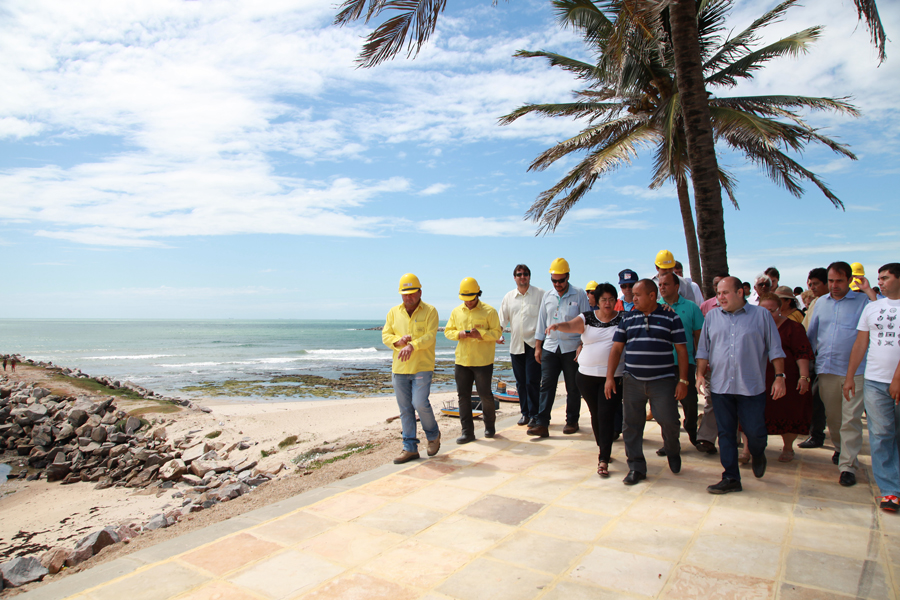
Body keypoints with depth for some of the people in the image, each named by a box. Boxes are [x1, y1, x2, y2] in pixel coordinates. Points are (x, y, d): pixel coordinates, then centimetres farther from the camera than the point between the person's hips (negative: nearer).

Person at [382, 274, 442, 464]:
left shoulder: (430, 311, -2)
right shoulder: (393, 312, 10)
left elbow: (430, 336, -12)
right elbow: (385, 335, 7)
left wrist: (412, 346, -27)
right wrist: (398, 341, -13)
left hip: (422, 367, -4)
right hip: (399, 369, 4)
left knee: (420, 403, -13)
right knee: (405, 409, 7)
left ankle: (433, 435, 16)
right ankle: (410, 448, 17)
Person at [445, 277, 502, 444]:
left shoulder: (489, 311, -4)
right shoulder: (456, 312, 9)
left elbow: (497, 332, -6)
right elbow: (448, 331, 12)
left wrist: (481, 334, -21)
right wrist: (458, 334, -9)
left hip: (483, 361, -4)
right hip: (461, 361, 4)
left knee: (485, 394, 4)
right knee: (463, 395, 4)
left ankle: (489, 425, 27)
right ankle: (467, 431, 12)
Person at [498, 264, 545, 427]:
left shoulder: (539, 294, 0)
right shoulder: (508, 297, 11)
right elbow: (502, 319, 15)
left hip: (534, 344, -4)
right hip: (516, 345, 4)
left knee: (532, 381, -6)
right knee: (520, 382, 9)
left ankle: (534, 414, 6)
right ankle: (525, 413, 21)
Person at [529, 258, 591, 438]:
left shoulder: (579, 295, -3)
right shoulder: (547, 296, 8)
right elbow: (541, 321, 12)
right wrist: (538, 346, 10)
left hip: (571, 348, -3)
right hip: (550, 348, 3)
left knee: (573, 387, 7)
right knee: (546, 385, -3)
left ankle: (572, 421, 22)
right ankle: (542, 424, -3)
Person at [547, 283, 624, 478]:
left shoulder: (623, 319, 2)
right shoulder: (587, 318, 4)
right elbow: (571, 325, -12)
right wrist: (558, 325, -32)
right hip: (587, 375, 2)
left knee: (606, 415, -7)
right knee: (595, 414, 12)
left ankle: (604, 459, -3)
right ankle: (603, 449, 32)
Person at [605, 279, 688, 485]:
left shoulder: (670, 318, 1)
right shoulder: (628, 318, 8)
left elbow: (681, 350, 1)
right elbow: (617, 348, 7)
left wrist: (683, 380, -5)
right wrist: (610, 377, 0)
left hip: (663, 381, -2)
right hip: (632, 381, 3)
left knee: (669, 422, -1)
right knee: (631, 426, 3)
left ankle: (673, 452, 31)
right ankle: (636, 467, 16)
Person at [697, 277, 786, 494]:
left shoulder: (761, 315, 3)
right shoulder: (712, 317, 8)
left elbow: (774, 349, 3)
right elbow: (703, 349, 10)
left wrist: (779, 376, -5)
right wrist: (700, 374, 0)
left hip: (752, 387, -2)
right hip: (720, 386, 2)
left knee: (755, 432, 1)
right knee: (725, 434, 6)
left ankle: (757, 456, 35)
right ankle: (731, 478, 15)